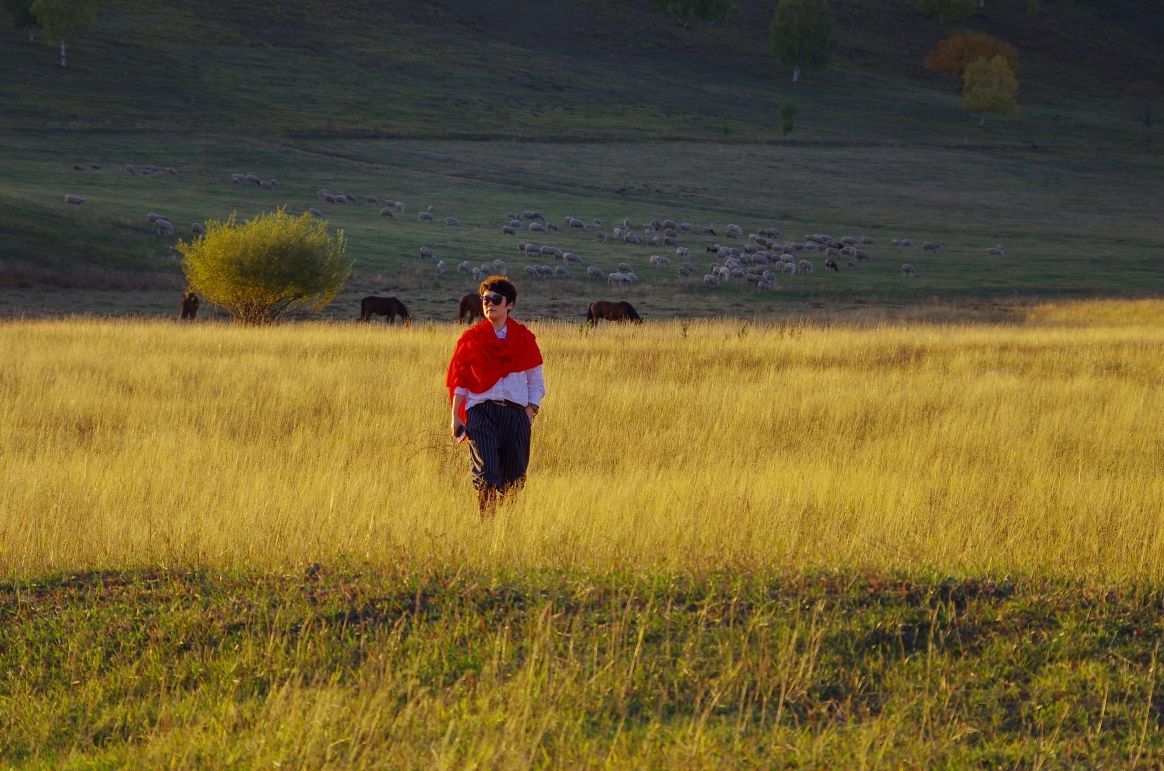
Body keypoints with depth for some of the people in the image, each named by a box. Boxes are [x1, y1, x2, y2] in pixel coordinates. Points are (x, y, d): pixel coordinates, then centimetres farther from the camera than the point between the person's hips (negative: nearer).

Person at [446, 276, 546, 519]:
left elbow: (536, 380, 12)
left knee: (514, 477, 3)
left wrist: (531, 411, -2)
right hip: (481, 411, -1)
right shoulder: (471, 338, 7)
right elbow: (459, 380, 9)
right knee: (486, 475, -14)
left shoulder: (523, 338, 8)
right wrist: (456, 417, 2)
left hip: (515, 412, 1)